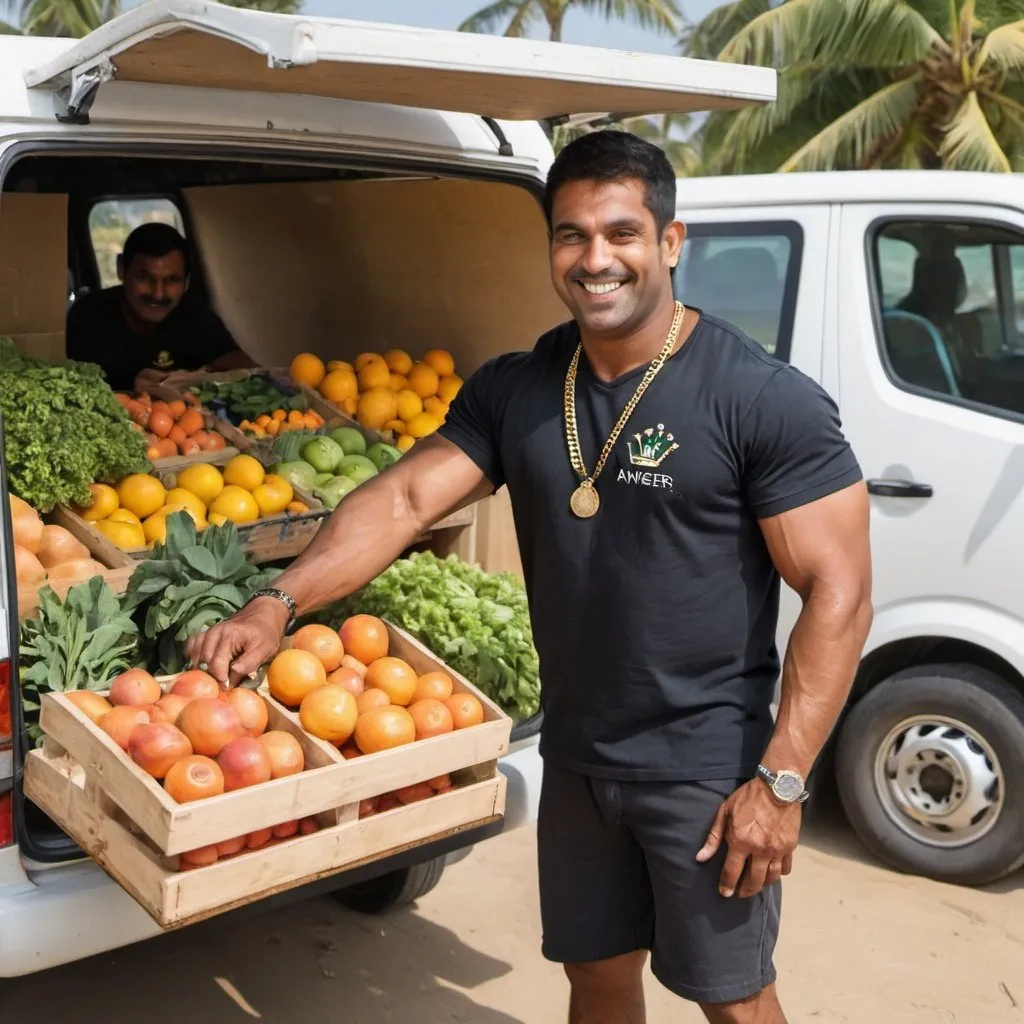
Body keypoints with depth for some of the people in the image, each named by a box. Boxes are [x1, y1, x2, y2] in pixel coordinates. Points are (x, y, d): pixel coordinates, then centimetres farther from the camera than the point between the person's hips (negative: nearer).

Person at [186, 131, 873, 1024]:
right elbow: (404, 497, -6)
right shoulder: (515, 390, 1)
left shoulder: (767, 398, -16)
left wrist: (781, 782, -19)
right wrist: (281, 603, -21)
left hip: (708, 769, -4)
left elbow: (840, 593, -16)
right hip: (576, 758, 5)